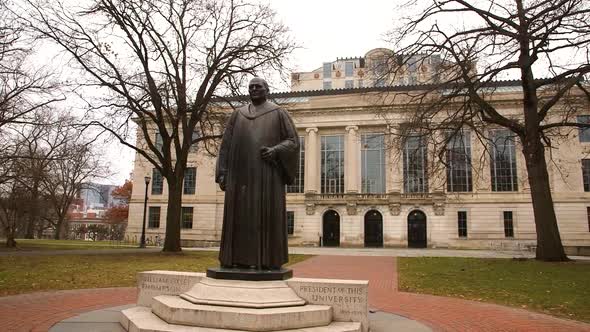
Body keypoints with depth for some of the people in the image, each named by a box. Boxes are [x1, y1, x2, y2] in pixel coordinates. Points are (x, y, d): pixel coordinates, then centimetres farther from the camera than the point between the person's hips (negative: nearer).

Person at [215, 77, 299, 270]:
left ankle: (268, 260, -2)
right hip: (242, 171, 3)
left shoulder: (278, 113, 8)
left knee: (267, 214, -8)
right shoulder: (238, 115, 17)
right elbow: (226, 145, 12)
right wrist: (222, 173, 1)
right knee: (241, 214, -1)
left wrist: (275, 151, -17)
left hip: (267, 171, -3)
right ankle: (240, 259, 4)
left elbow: (293, 142, 3)